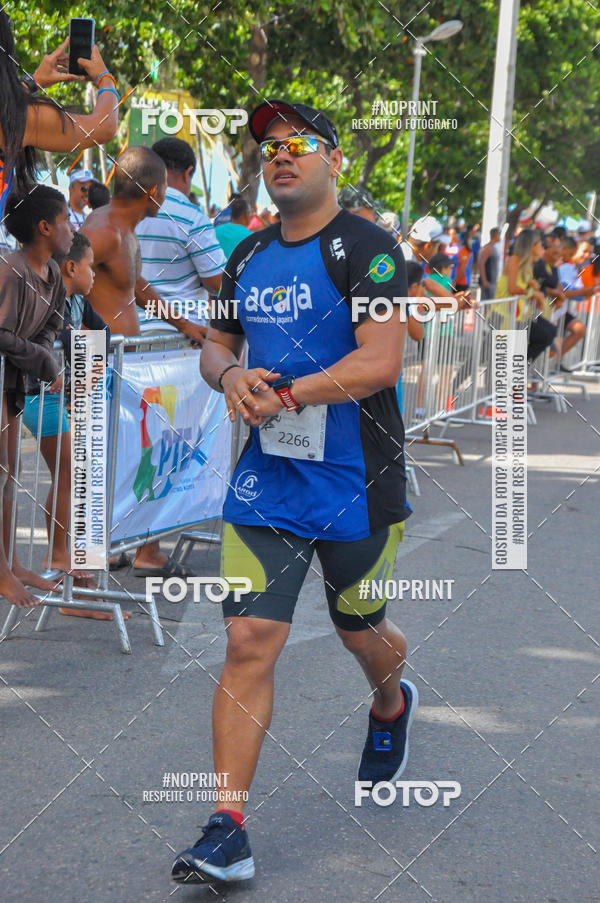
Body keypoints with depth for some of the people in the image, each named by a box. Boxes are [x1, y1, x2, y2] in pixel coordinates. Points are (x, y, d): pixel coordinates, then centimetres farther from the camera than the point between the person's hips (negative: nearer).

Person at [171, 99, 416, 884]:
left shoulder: (365, 247, -10)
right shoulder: (249, 256, 10)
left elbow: (381, 362, -20)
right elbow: (215, 346, 20)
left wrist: (282, 394, -19)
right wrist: (231, 376, -4)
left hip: (356, 486, -4)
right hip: (265, 482, 4)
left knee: (361, 634, 17)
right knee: (249, 642, -7)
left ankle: (392, 706, 54)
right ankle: (228, 832, -6)